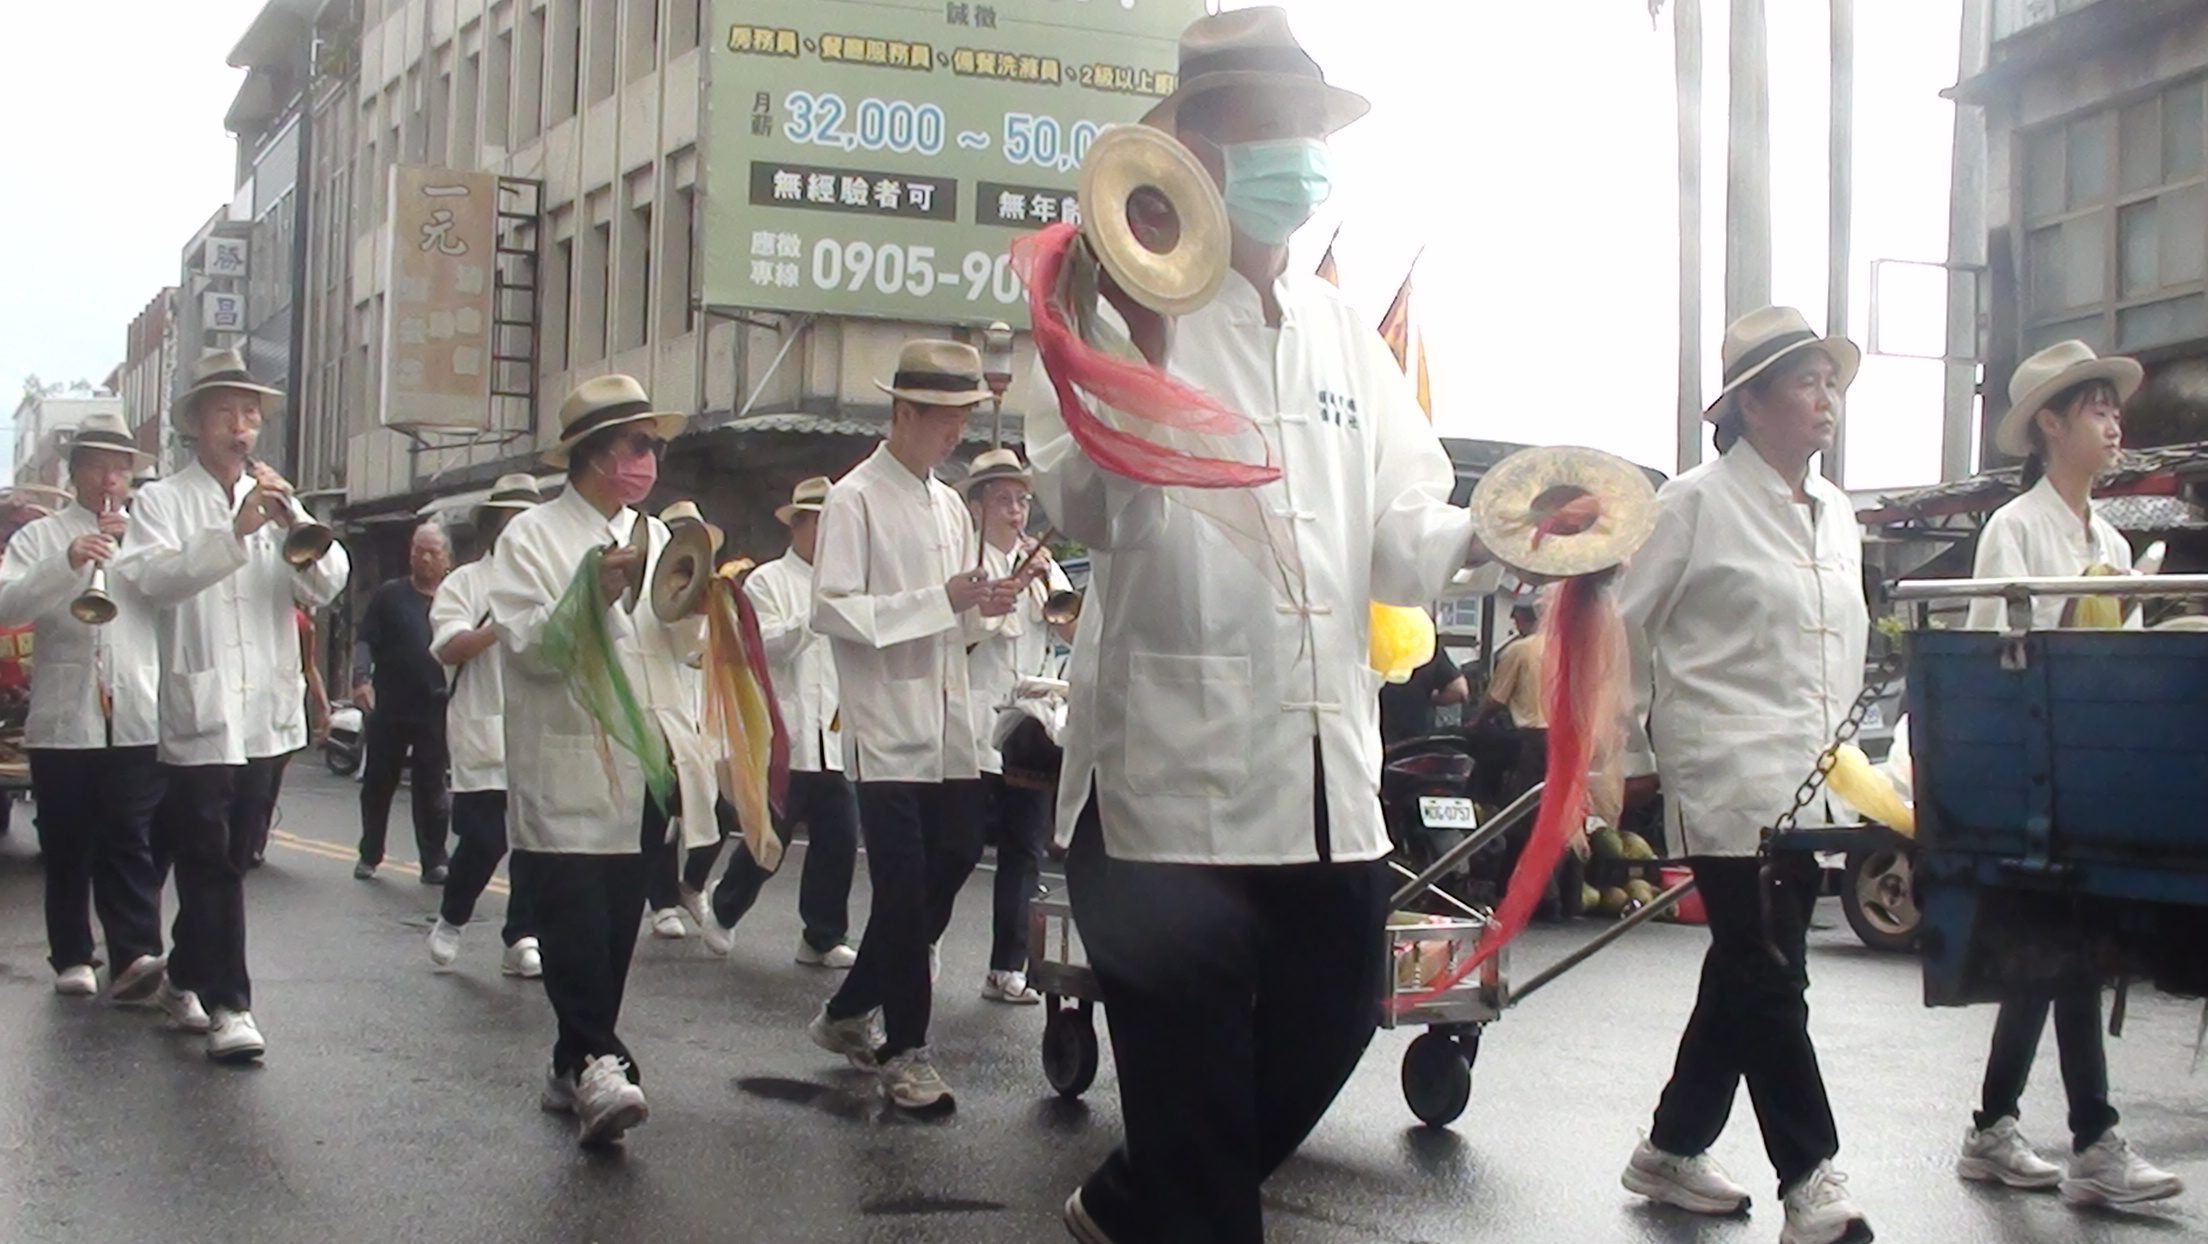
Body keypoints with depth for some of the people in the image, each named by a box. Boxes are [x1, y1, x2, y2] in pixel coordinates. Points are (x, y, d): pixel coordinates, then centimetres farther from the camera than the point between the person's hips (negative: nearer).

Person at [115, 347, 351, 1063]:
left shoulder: (277, 503, 15)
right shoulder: (163, 502, 3)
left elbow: (326, 587, 3)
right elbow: (151, 577, -16)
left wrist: (295, 522, -14)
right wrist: (234, 534, -24)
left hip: (266, 712, 5)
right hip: (200, 711, -5)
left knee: (221, 860, 13)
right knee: (210, 862, -9)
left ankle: (185, 979, 29)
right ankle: (227, 1004, -9)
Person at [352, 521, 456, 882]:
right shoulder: (390, 595, 4)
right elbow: (364, 641, 0)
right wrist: (362, 679, -16)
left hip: (435, 708, 0)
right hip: (389, 706, 0)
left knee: (432, 789, 2)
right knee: (378, 784, 9)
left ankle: (434, 861, 7)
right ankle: (369, 855, 21)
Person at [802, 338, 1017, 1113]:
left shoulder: (950, 506, 16)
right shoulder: (855, 500, -6)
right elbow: (832, 611, -15)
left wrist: (985, 609, 0)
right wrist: (941, 599, -20)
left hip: (949, 728, 7)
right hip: (888, 729, -7)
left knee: (950, 865, 9)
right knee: (905, 890, -3)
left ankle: (848, 1015, 26)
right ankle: (905, 1050, 10)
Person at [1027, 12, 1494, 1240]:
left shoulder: (1347, 332, 13)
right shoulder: (1137, 308, -4)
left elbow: (1399, 526, 8)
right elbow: (1084, 505, -16)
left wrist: (1478, 537, -13)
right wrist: (1142, 348, -28)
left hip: (1328, 771, 6)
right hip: (1176, 767, -6)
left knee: (1327, 1021, 15)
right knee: (1191, 1064, 3)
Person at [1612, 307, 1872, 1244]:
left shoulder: (1835, 514, 16)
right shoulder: (1696, 505, -5)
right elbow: (1621, 629, -3)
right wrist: (1628, 755, 0)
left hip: (1810, 786, 7)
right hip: (1730, 782, -7)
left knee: (1746, 975, 13)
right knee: (1768, 979, -7)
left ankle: (1673, 1150, 25)